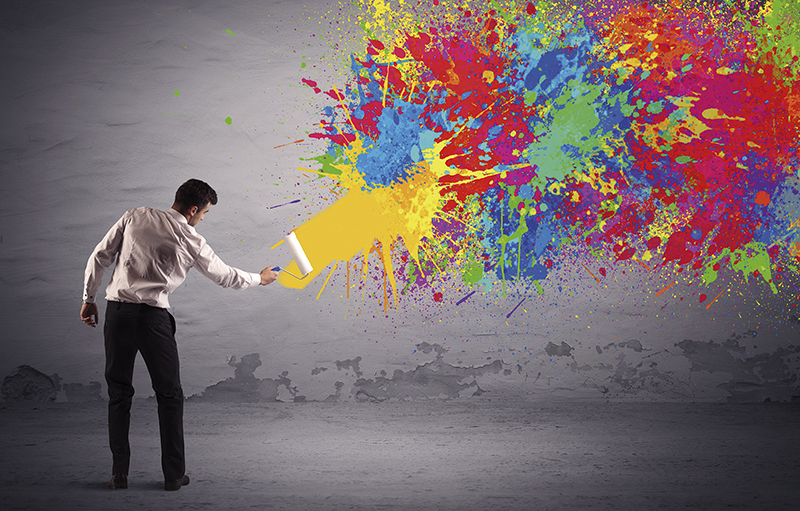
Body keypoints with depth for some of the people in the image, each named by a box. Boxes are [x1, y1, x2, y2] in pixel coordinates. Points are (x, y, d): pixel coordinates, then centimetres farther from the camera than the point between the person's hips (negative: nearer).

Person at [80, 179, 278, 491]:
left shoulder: (135, 218, 8)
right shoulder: (190, 240, 1)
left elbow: (99, 258, 7)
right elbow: (225, 277, 12)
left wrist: (89, 298, 17)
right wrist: (260, 278, 30)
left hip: (117, 311, 3)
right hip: (153, 316, -3)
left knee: (119, 394, 12)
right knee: (169, 395, 10)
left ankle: (119, 474, 13)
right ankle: (174, 475, 13)